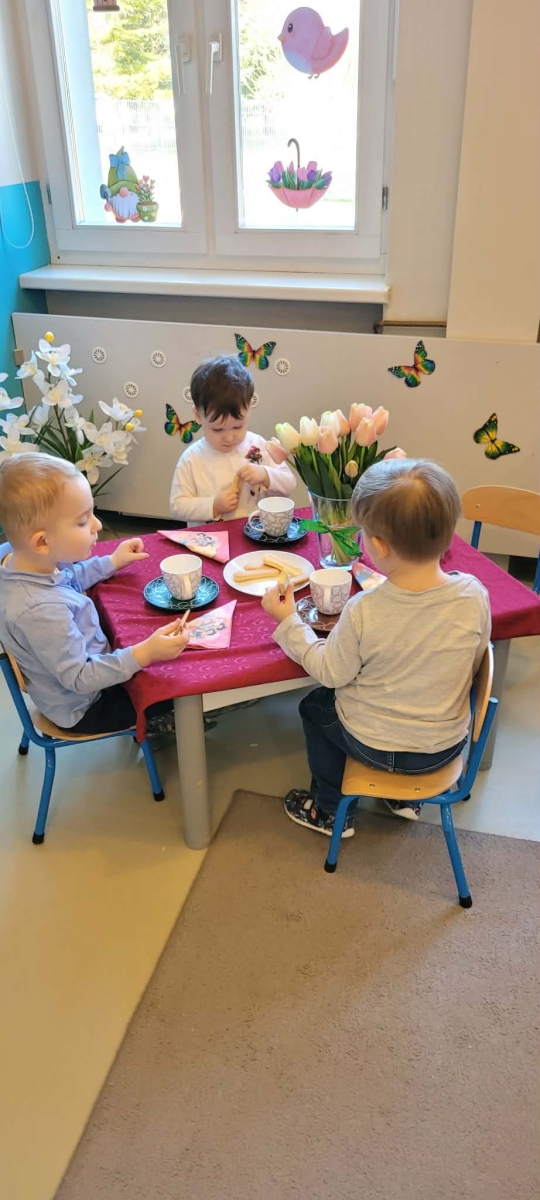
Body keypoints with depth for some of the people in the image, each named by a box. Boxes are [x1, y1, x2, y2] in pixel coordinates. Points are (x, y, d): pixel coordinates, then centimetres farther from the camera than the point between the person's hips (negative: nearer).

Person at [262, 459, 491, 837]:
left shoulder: (363, 611, -31)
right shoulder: (474, 595, -22)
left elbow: (330, 673, -14)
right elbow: (471, 665, -5)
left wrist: (288, 621, -5)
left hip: (374, 745, -3)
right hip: (447, 744, 4)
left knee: (315, 706, 27)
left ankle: (331, 811, 40)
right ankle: (407, 796, 46)